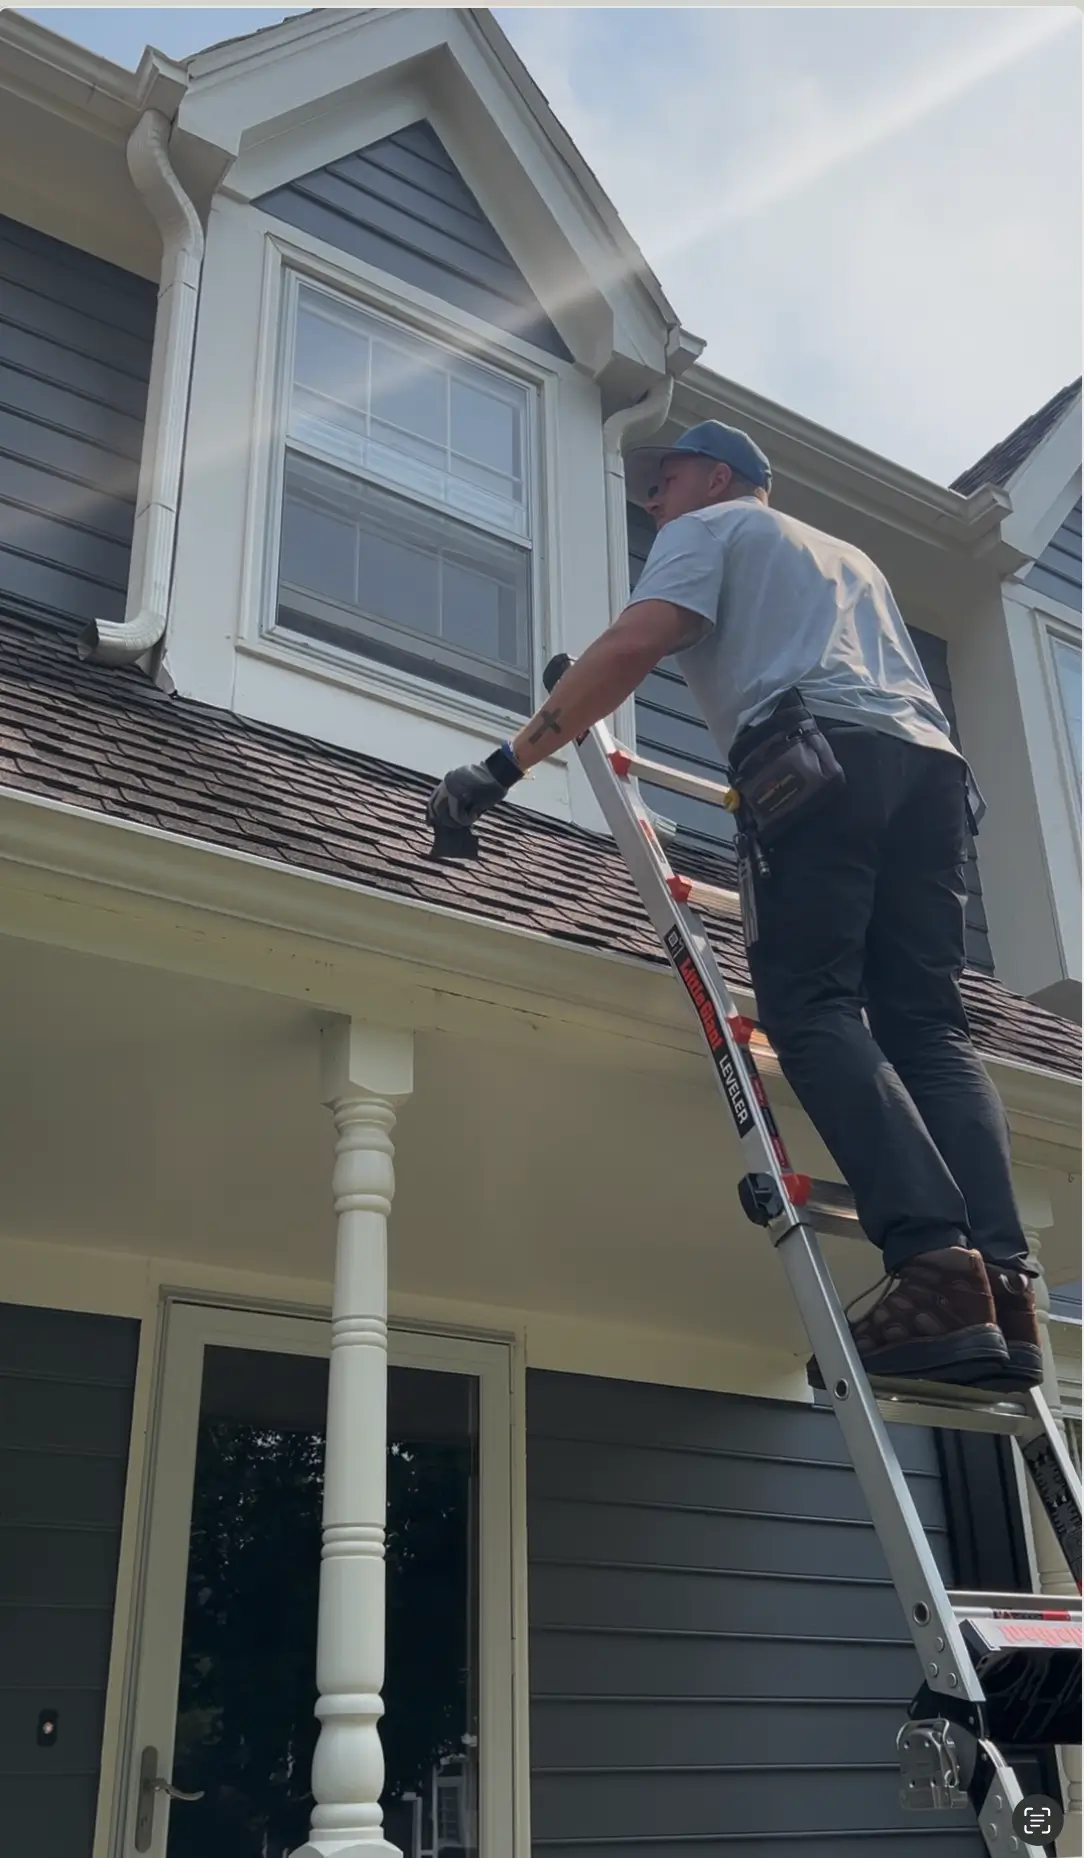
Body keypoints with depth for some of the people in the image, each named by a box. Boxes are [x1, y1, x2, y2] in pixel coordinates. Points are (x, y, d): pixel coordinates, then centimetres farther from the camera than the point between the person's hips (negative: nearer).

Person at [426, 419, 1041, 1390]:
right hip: (931, 765, 7)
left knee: (812, 1008, -13)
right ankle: (1006, 1283, -16)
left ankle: (936, 1263, -29)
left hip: (821, 752, -7)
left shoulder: (712, 528, 18)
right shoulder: (853, 557, 40)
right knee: (929, 1025, -1)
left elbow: (633, 646, 0)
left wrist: (508, 763, 0)